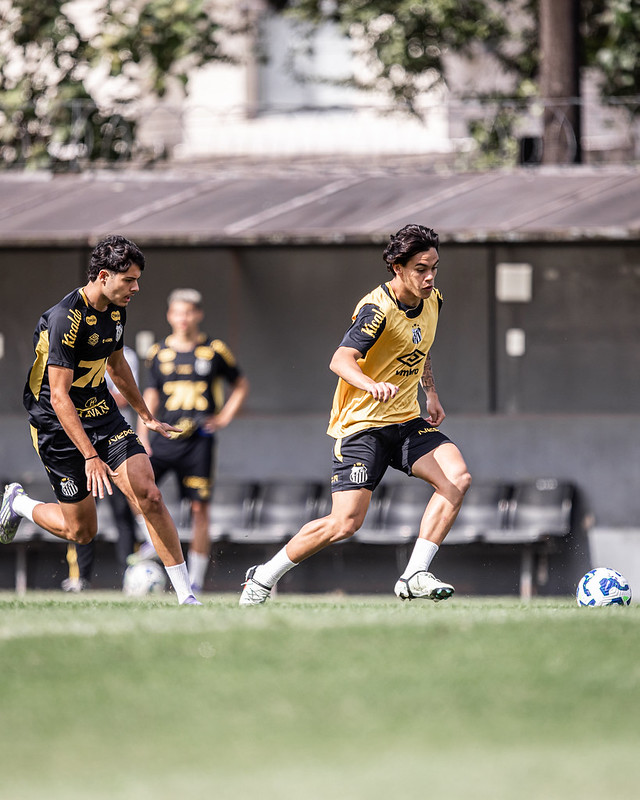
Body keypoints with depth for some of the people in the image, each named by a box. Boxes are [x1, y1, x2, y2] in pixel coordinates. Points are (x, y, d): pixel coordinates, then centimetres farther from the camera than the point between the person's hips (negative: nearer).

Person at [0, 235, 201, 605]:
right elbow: (58, 397, -27)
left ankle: (186, 596, -10)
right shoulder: (66, 318, -25)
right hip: (59, 425, -7)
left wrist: (147, 417, 30)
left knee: (150, 497, -11)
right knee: (82, 530, 1)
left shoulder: (116, 309, 1)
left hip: (102, 413, 7)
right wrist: (91, 456, -33)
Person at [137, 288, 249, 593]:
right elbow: (151, 397, 13)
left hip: (199, 439, -1)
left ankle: (195, 580, 5)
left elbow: (241, 385, 16)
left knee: (199, 508, -3)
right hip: (164, 436, 2)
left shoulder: (214, 351, 3)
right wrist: (143, 437, 2)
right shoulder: (159, 353, 8)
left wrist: (225, 417, 3)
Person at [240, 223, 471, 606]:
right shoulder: (378, 309, -20)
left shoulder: (432, 300, 5)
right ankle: (264, 577, 8)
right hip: (361, 423, -7)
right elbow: (340, 361, -35)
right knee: (345, 523, -13)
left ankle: (415, 577, -13)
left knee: (458, 478, -17)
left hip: (406, 420, 7)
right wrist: (373, 386, -53)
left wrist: (431, 392, 23)